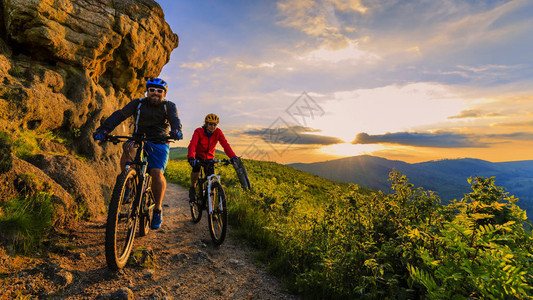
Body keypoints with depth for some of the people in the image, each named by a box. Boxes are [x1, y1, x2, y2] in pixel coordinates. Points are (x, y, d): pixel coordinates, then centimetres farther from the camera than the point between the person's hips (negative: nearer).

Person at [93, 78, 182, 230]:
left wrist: (176, 131, -43)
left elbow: (175, 119, -19)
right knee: (128, 147, -34)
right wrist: (103, 129, -27)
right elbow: (120, 115, -10)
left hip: (159, 143, -1)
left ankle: (158, 209, -3)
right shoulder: (138, 103, 3)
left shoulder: (169, 106, 1)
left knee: (157, 173, -21)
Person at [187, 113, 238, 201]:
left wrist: (233, 157, -45)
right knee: (196, 168, -29)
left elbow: (225, 144, -28)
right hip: (198, 156, -2)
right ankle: (192, 187, 0)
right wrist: (191, 157, -57)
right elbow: (192, 144, -37)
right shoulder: (199, 131, -23)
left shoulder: (218, 132, -17)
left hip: (209, 157, 2)